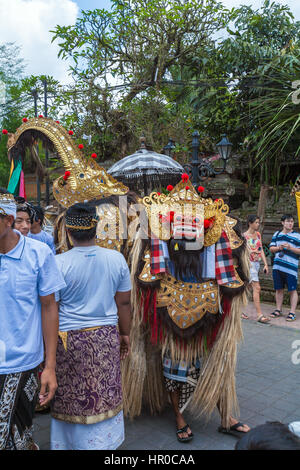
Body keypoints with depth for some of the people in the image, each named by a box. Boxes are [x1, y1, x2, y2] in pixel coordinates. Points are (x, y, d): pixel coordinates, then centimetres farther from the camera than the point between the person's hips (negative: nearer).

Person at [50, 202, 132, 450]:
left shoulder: (59, 262, -12)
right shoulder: (116, 259, -5)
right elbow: (124, 303, 2)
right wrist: (125, 334, 15)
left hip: (69, 338, -2)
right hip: (106, 337, 2)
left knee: (72, 398, 14)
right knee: (106, 396, 16)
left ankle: (74, 441, 31)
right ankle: (104, 442, 32)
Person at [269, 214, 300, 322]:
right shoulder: (277, 234, 13)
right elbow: (271, 248, 14)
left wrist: (290, 247, -15)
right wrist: (278, 248, -5)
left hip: (291, 267, -4)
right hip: (277, 266, 4)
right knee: (278, 289, 12)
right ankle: (278, 310, 25)